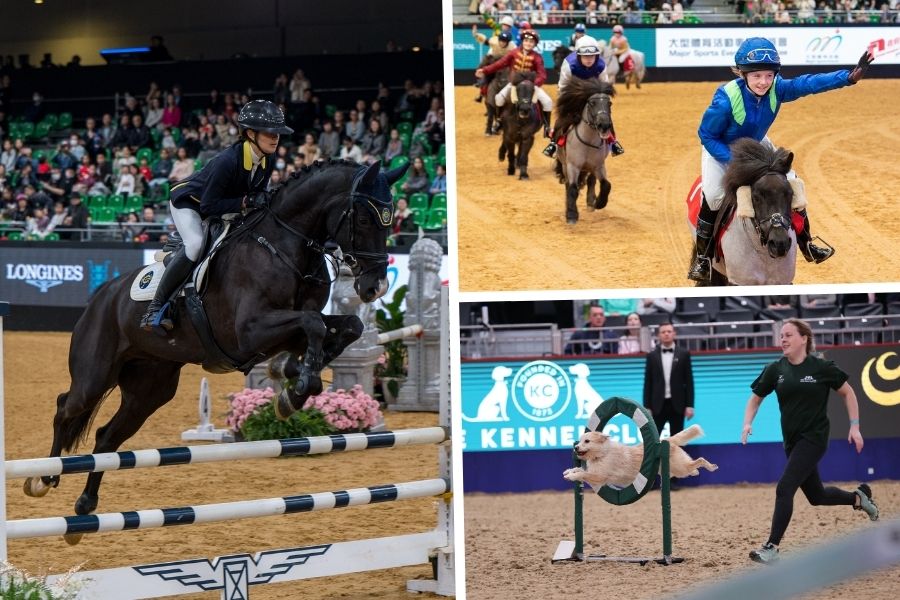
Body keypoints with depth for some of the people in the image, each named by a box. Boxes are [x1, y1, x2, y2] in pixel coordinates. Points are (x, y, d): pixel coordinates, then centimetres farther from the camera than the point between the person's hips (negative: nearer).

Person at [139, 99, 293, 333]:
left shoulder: (267, 162, -14)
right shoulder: (228, 161, -36)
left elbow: (254, 194, 3)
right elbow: (208, 207, -33)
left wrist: (263, 200, -19)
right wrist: (245, 202, -39)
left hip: (219, 209, 9)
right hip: (188, 201, -9)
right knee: (196, 244, -33)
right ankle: (155, 307, -27)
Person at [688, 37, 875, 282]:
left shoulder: (776, 89, -25)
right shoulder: (726, 100, -37)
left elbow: (809, 84, -28)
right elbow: (706, 135, -26)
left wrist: (850, 76, -40)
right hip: (720, 150, -5)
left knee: (792, 183, 1)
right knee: (712, 196, -25)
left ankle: (806, 246, 17)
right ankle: (701, 257, -9)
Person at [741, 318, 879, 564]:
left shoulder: (822, 367, -9)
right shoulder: (776, 369, 1)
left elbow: (847, 392, 3)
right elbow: (755, 398, 11)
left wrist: (855, 426, -3)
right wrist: (747, 424, -7)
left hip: (814, 439, -6)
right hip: (792, 440, 6)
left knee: (785, 488, -18)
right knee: (816, 496, 17)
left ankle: (772, 547, -15)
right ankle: (858, 497, 45)